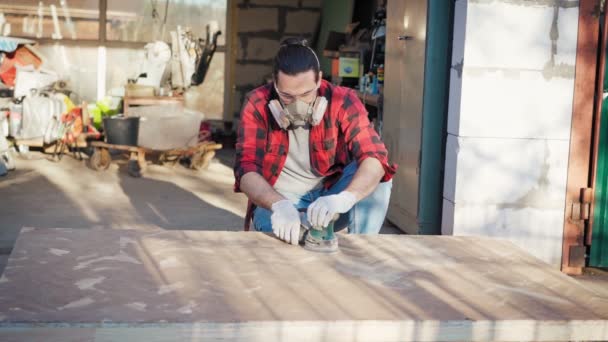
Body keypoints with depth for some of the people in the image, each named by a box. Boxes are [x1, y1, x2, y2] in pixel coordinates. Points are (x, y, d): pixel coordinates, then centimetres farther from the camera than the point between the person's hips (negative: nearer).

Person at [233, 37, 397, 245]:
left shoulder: (343, 102, -14)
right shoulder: (257, 105, -12)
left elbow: (375, 157, -27)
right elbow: (246, 169, -21)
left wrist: (344, 199, -48)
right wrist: (279, 205, -43)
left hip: (329, 201, 2)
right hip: (277, 202, -2)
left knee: (373, 173, -26)